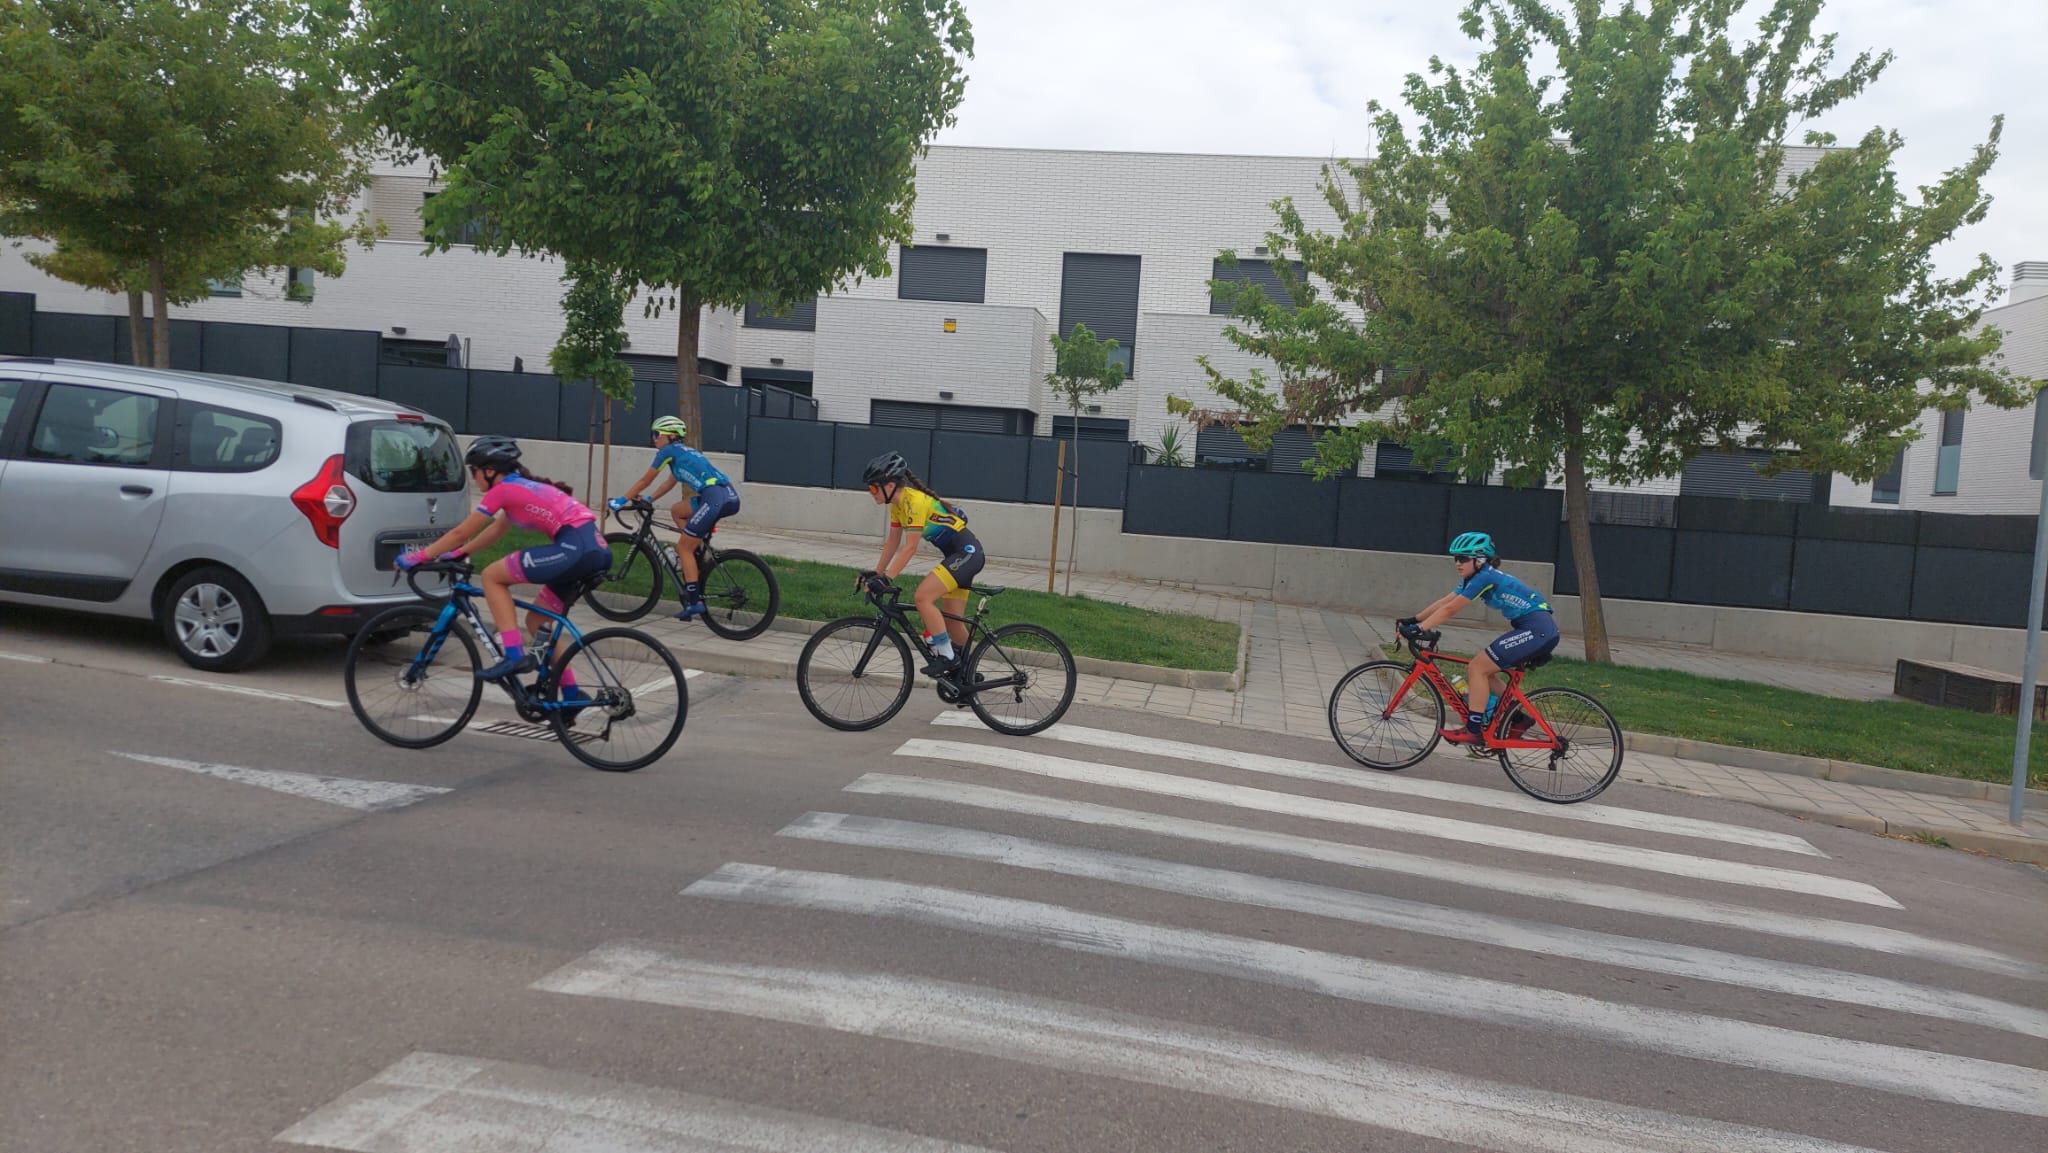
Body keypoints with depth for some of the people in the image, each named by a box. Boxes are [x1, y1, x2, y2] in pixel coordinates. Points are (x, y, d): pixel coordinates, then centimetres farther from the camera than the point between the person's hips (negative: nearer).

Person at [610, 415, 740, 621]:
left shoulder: (669, 451, 4)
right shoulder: (683, 452, 28)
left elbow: (645, 481, 11)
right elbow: (669, 483, 37)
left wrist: (621, 500, 20)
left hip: (715, 498, -8)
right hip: (729, 497, 8)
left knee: (685, 549, 3)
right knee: (677, 511, 26)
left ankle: (695, 602, -1)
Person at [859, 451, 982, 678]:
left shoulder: (914, 501, -21)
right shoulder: (897, 503, 6)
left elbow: (910, 548, -24)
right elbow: (893, 542, 14)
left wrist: (886, 578, -26)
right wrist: (875, 573, 10)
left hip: (967, 552, -10)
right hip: (958, 555, 10)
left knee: (922, 597, -21)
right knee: (953, 621, 11)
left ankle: (946, 657, -12)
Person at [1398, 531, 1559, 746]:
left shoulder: (1484, 577, -15)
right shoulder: (1473, 578, 13)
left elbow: (1450, 610, -18)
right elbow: (1443, 602, 12)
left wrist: (1419, 628, -18)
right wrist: (1413, 620, 7)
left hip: (1536, 630, -10)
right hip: (1539, 630, 10)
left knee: (1477, 667, -9)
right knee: (1483, 669, 14)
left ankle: (1474, 731, -7)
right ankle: (1517, 719, 20)